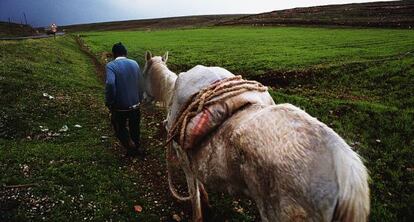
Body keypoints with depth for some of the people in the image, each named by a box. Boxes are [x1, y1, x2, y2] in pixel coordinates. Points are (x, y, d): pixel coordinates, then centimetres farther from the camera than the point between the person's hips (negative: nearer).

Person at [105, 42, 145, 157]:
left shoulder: (111, 65, -14)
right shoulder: (134, 63, -1)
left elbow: (110, 84, -30)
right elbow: (140, 84, 3)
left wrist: (109, 102, -18)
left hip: (120, 106, -4)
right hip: (135, 104, 4)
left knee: (119, 127, 19)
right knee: (134, 128, 23)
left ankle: (129, 145, 2)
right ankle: (137, 147, 37)